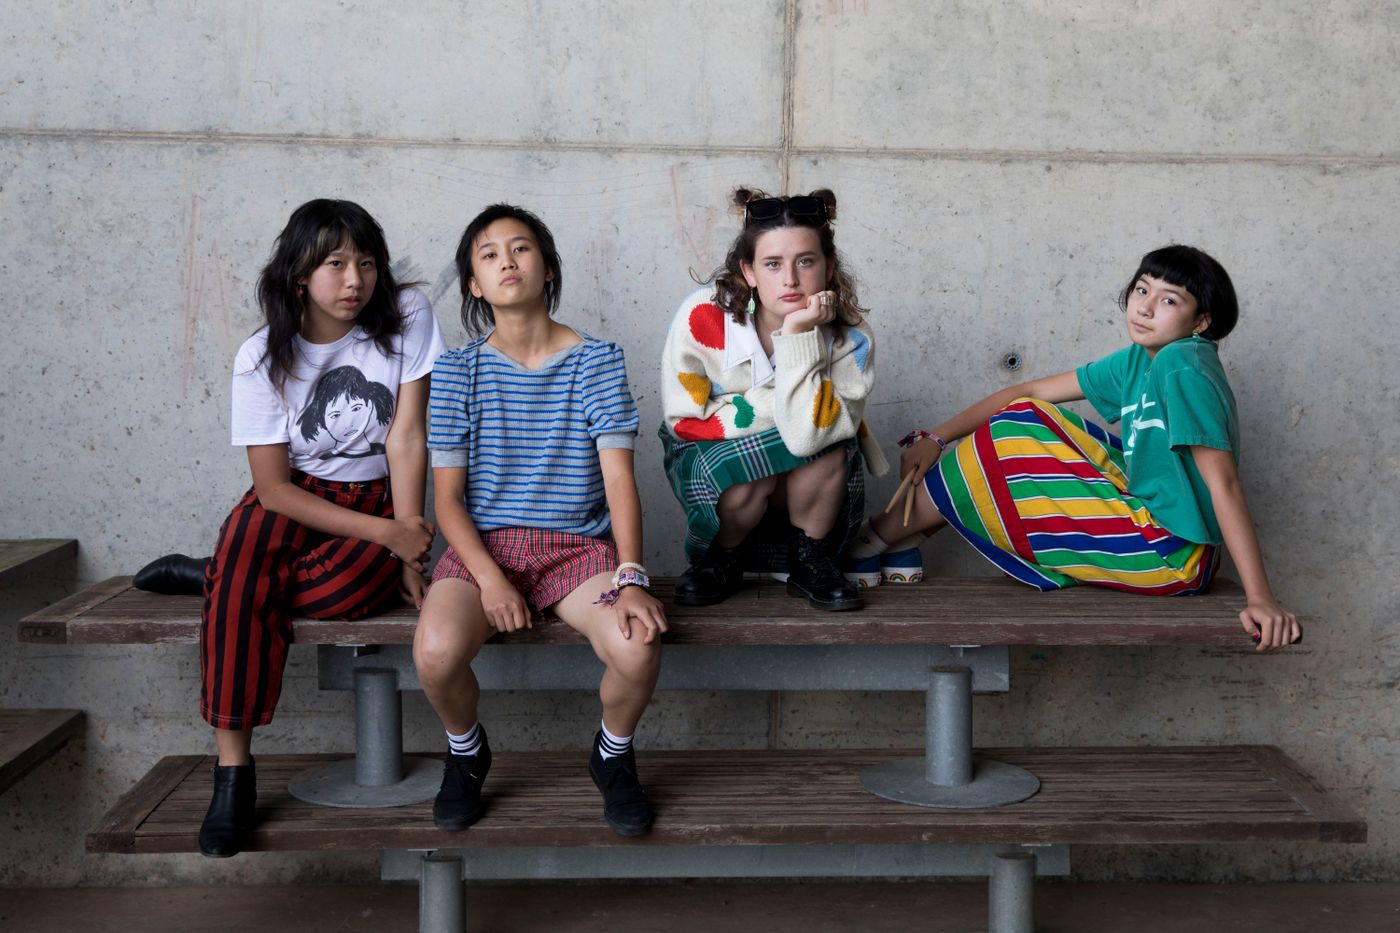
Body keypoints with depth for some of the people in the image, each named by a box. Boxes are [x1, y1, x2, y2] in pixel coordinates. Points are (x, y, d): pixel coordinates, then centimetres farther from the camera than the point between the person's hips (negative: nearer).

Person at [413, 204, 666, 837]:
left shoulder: (596, 361, 2)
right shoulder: (459, 370, 3)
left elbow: (619, 479, -4)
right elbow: (447, 497, 1)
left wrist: (632, 578, -20)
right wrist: (490, 578, -16)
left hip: (577, 545, 0)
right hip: (483, 544, 0)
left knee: (637, 646, -31)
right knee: (436, 652, -31)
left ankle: (613, 755, 5)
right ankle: (466, 750, 6)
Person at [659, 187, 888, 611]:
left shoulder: (850, 340, -21)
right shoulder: (702, 318, -23)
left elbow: (807, 435, -33)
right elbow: (685, 421, -18)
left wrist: (798, 336, -37)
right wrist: (769, 407, -24)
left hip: (809, 484, 1)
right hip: (712, 460, -1)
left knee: (824, 439, -32)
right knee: (746, 477, -35)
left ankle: (809, 560, -7)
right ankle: (721, 559, -2)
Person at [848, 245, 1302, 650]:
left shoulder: (1182, 367, -19)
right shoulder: (1137, 362, 8)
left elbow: (1223, 481, -25)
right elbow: (1029, 392, 10)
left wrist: (1261, 597, -29)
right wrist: (936, 439, 3)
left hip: (1172, 554, -9)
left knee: (1004, 447, -8)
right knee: (1027, 417, 11)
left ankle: (880, 533, 9)